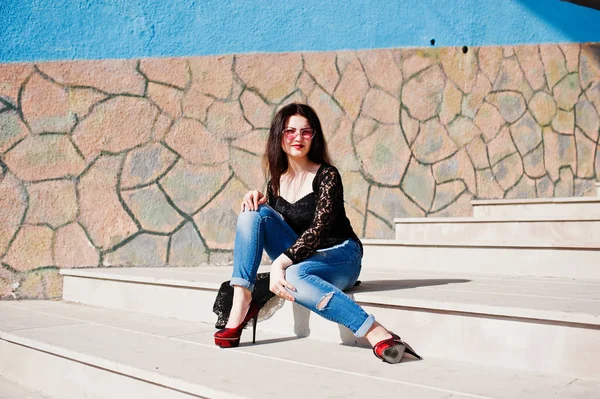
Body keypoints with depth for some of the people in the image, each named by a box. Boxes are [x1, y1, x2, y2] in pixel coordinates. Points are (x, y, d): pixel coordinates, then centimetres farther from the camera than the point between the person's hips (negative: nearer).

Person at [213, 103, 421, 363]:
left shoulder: (326, 175, -12)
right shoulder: (276, 181, 6)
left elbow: (319, 228, -24)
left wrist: (280, 263, -36)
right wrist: (258, 201, -9)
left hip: (339, 257, -6)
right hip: (299, 256, 6)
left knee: (293, 276, -40)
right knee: (253, 212, -14)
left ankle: (377, 334, -45)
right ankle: (241, 302, -20)